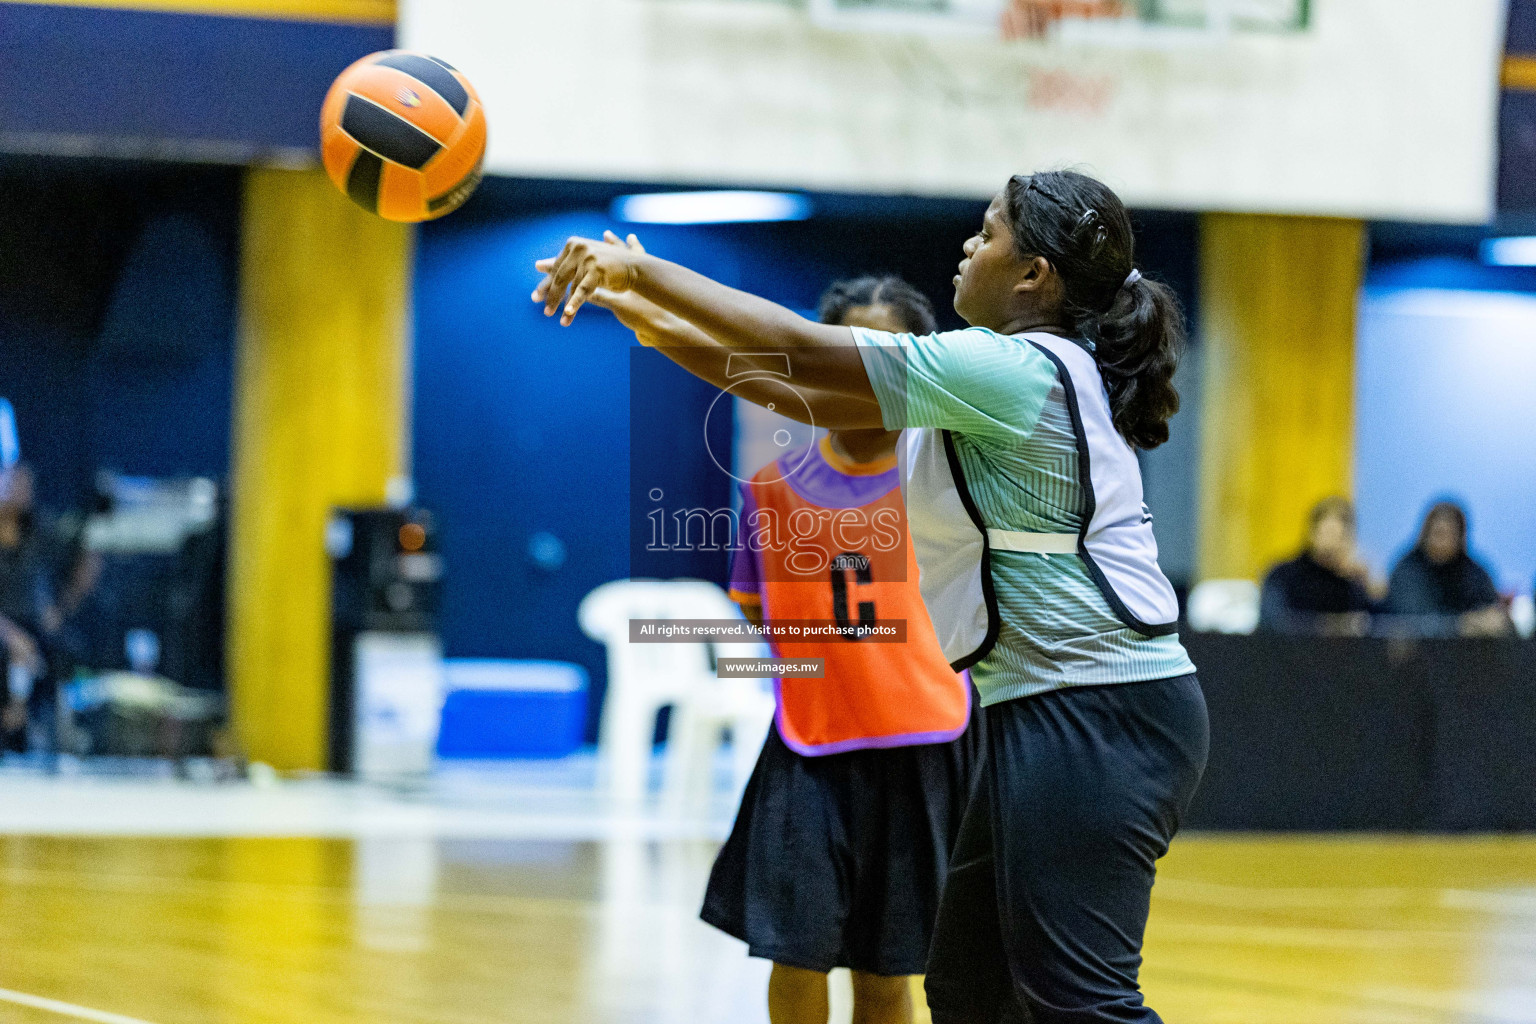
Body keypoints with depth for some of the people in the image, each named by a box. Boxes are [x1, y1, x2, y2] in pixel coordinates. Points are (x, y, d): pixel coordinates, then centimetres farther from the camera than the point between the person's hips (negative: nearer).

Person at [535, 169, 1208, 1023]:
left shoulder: (1012, 370, -15)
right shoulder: (1027, 373, 15)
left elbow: (802, 352, -12)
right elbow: (819, 398, 17)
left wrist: (639, 267, -4)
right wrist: (656, 320, 16)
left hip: (1093, 720, -10)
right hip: (1054, 710, 10)